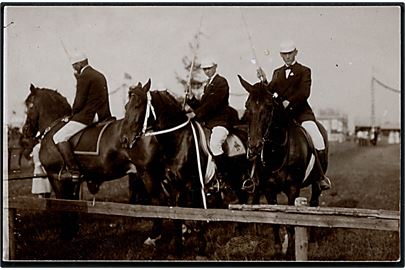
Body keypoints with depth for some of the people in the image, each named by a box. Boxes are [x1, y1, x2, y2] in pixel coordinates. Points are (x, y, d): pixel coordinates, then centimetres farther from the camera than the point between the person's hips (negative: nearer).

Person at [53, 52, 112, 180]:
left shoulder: (84, 77, -11)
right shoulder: (100, 76, 18)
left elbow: (79, 102, -13)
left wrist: (72, 114, 0)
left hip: (88, 115, -10)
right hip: (103, 115, 10)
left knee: (59, 137, -11)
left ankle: (74, 171, -19)